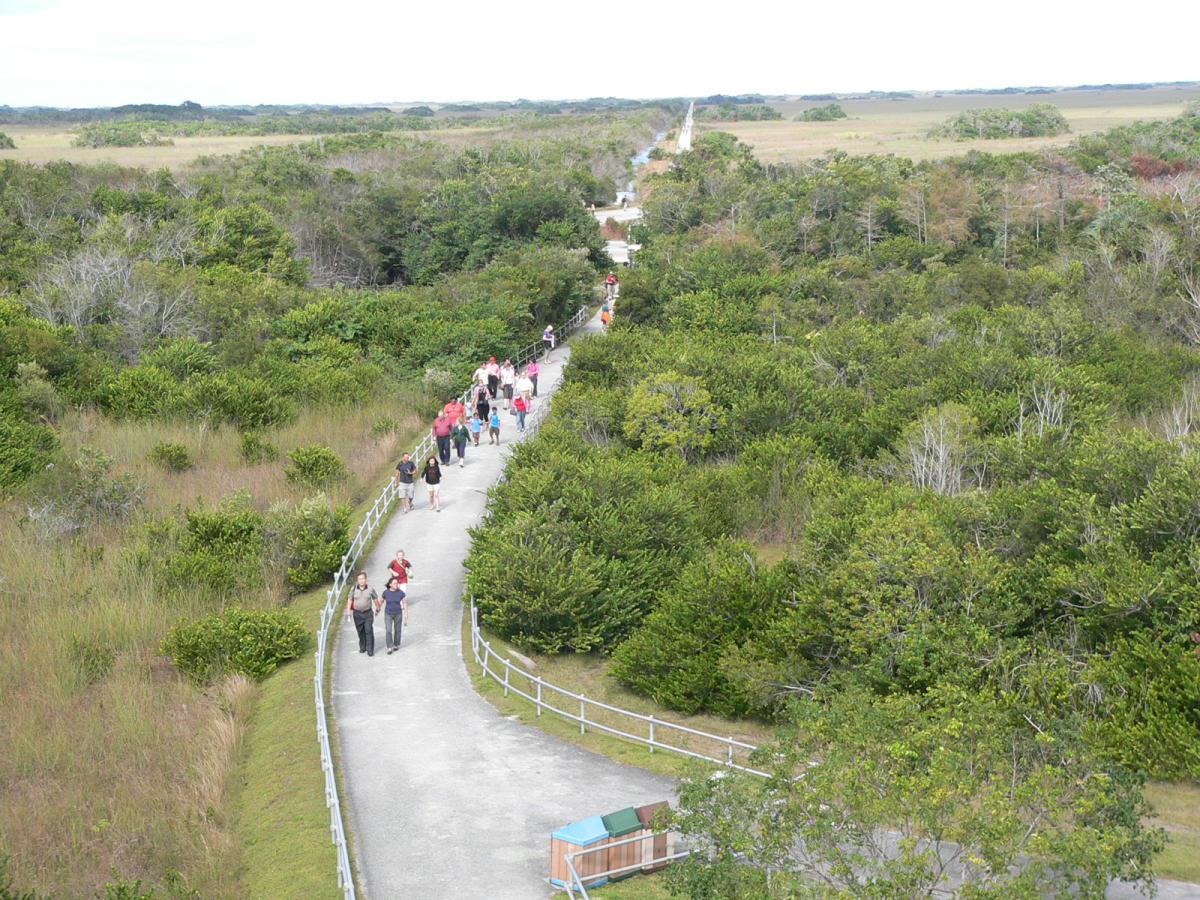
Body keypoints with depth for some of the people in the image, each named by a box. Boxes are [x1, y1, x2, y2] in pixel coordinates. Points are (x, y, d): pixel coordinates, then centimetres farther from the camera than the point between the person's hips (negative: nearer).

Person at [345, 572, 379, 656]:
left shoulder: (370, 589, -7)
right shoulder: (353, 589, -4)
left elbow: (375, 599, 7)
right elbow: (350, 600, 4)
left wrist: (378, 609, 17)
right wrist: (348, 611, -2)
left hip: (368, 613, -2)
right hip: (357, 613, 2)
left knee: (369, 631, -8)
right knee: (360, 631, 11)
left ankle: (370, 650, -5)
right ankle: (362, 647, 28)